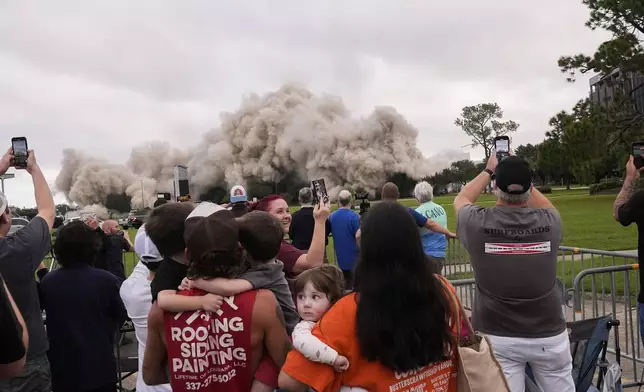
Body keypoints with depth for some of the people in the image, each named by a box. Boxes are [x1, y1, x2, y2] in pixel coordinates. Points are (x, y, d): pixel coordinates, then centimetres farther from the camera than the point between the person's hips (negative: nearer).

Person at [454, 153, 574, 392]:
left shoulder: (478, 223, -14)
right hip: (549, 335, 2)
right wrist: (521, 176, 19)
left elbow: (461, 200, 10)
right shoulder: (548, 222, -9)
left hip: (497, 337, -1)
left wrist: (488, 171, 19)